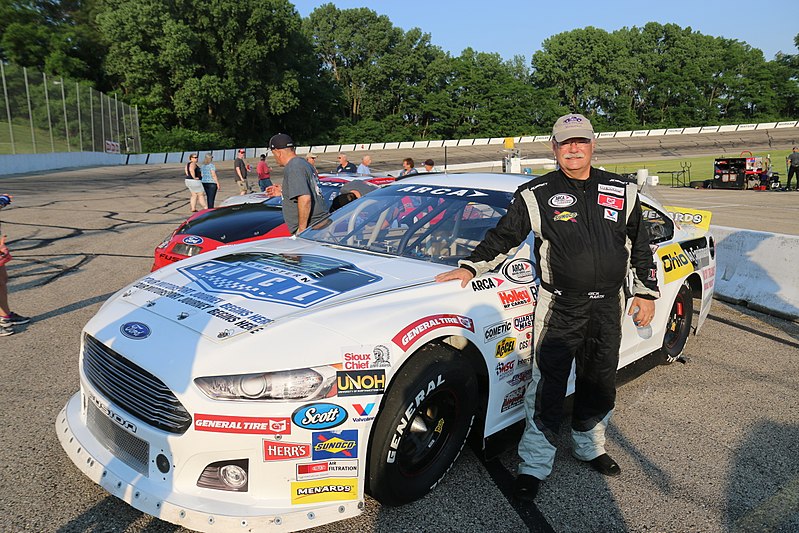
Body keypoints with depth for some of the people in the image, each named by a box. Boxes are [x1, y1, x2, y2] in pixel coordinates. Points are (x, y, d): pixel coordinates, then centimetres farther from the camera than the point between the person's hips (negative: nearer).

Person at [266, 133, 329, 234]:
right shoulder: (305, 163, 18)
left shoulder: (292, 168, -13)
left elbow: (305, 199, -24)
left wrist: (301, 229, -19)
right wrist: (283, 192, 31)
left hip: (310, 227, -10)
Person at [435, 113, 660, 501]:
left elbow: (640, 246, 15)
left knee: (600, 385, 16)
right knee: (547, 389, -2)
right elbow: (503, 236, 4)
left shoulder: (622, 192, 8)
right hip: (559, 308, -3)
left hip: (608, 307, 4)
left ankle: (589, 446, 39)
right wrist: (471, 267, -5)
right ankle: (534, 465, 13)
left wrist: (646, 293, 12)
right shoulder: (536, 194, -1)